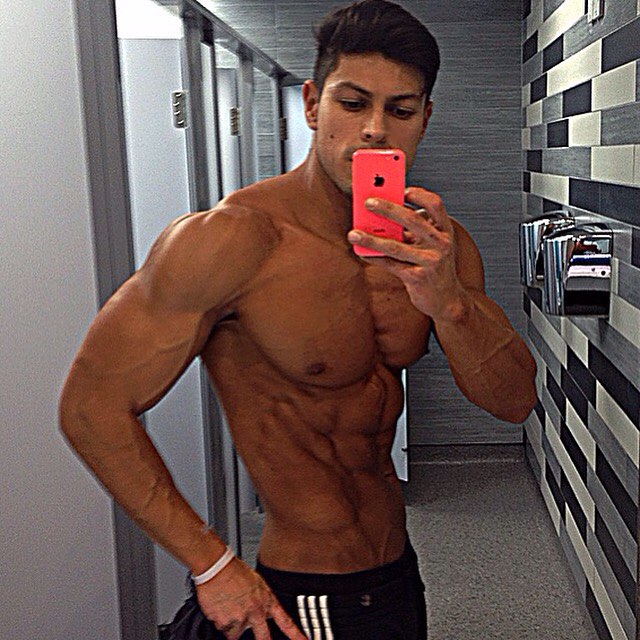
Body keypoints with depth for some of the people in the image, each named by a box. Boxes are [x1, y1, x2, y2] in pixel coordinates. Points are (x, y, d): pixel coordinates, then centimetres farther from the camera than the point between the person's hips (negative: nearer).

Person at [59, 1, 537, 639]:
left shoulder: (436, 244, -4)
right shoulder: (232, 238, -23)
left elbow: (513, 400, -7)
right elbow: (92, 405, -18)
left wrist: (445, 298, -28)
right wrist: (212, 567, -15)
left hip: (397, 571, 7)